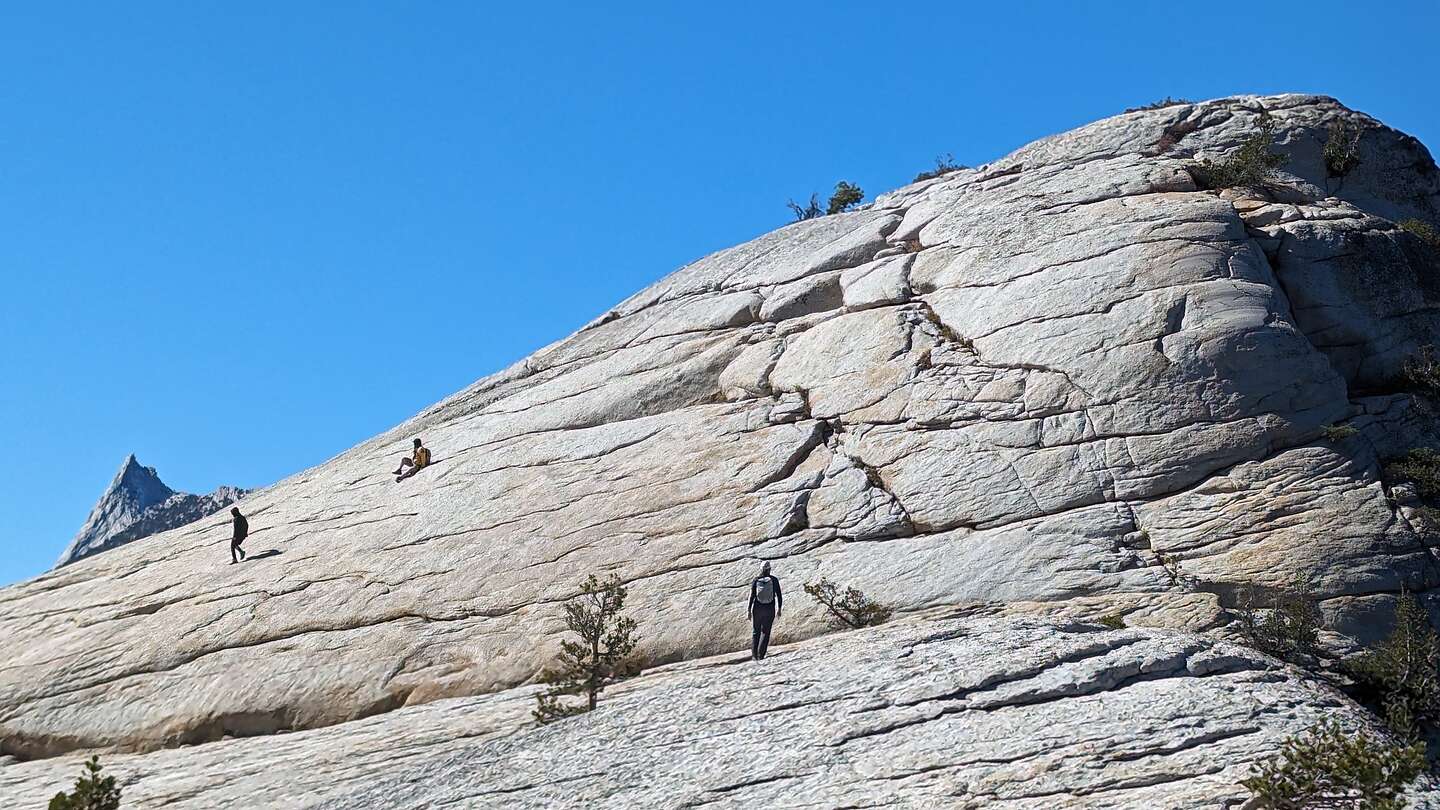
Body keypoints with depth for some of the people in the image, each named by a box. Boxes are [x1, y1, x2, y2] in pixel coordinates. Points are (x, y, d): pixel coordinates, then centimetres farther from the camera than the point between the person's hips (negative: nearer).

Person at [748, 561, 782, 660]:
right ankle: (760, 655, -3)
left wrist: (749, 610, 1)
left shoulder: (755, 580, -3)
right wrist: (779, 608, 8)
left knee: (756, 632, 14)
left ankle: (754, 654, 9)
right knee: (765, 632, 7)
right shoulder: (774, 580, -4)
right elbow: (778, 595, -3)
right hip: (770, 609, -1)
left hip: (757, 609, 1)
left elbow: (751, 596, -5)